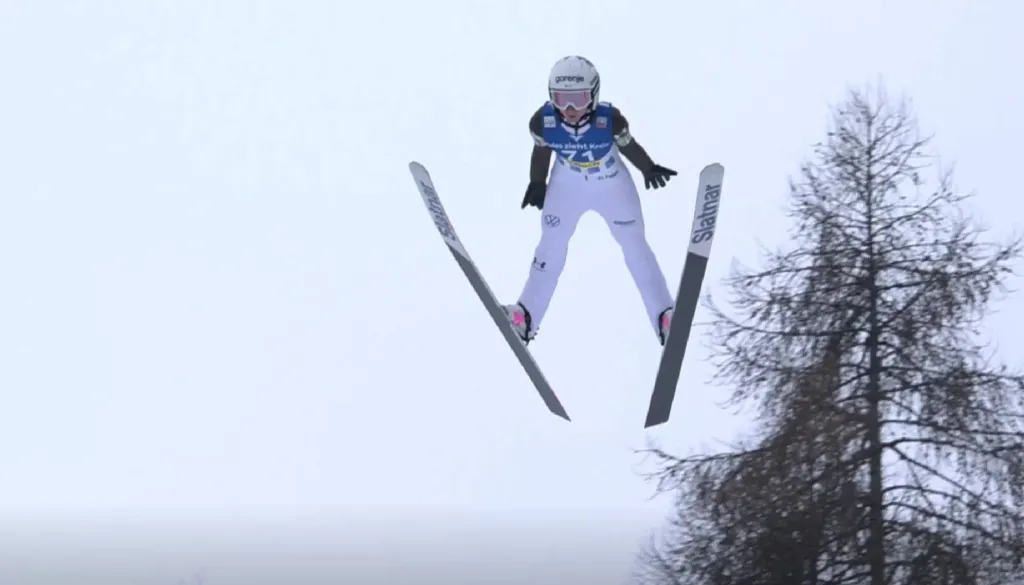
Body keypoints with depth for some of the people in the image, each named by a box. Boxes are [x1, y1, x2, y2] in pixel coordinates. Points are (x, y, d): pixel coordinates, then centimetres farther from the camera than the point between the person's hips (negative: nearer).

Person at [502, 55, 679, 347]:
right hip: (567, 186, 2)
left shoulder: (610, 119, -36)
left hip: (613, 186, -1)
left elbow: (628, 146, -15)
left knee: (635, 246, 8)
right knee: (551, 245, 11)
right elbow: (541, 151, -9)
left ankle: (665, 317, 19)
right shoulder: (543, 121, -30)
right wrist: (537, 184, 0)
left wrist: (649, 169, -13)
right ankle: (526, 316, 23)